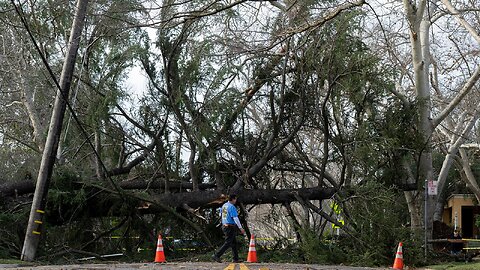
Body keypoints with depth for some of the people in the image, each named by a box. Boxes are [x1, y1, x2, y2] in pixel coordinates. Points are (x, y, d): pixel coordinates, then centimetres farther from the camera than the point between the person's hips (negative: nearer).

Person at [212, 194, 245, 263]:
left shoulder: (224, 205, 11)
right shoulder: (232, 207, -16)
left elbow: (223, 216, 21)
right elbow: (235, 218, -19)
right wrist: (240, 228, -17)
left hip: (224, 226, 10)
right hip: (230, 228, -10)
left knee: (233, 243, 13)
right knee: (227, 243, -7)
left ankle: (236, 259, 14)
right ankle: (216, 255, -11)